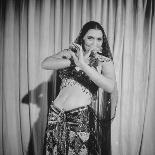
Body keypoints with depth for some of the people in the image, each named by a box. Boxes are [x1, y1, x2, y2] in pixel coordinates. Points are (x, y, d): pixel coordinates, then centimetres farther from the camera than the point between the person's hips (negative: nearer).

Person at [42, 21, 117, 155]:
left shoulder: (104, 61, 1)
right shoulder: (70, 53, 7)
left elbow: (111, 87, -18)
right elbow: (45, 64, -8)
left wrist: (83, 65, -21)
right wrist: (73, 62, -16)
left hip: (82, 117, -2)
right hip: (56, 114, 3)